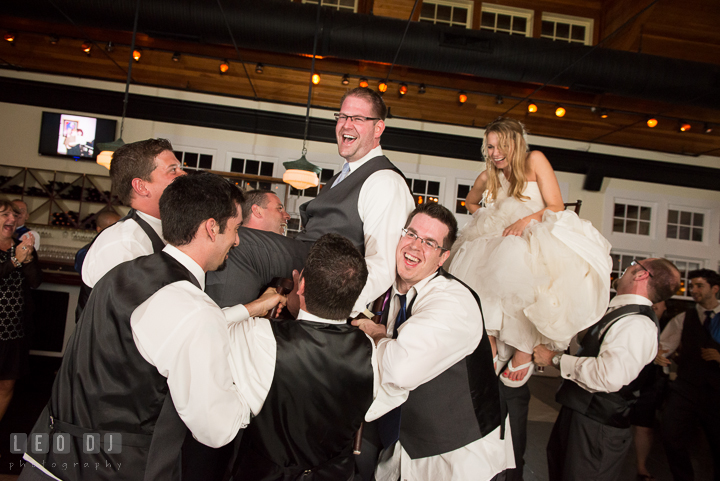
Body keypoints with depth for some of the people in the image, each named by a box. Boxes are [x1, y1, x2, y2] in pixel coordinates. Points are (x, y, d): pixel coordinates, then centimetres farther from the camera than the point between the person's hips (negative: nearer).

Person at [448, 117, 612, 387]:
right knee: (476, 262, -29)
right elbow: (470, 202, 33)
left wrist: (526, 220, -22)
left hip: (541, 241, -4)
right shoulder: (488, 178, 13)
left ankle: (525, 349, -25)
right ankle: (489, 340, -27)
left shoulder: (534, 161, 0)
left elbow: (556, 207, -4)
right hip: (503, 242, 5)